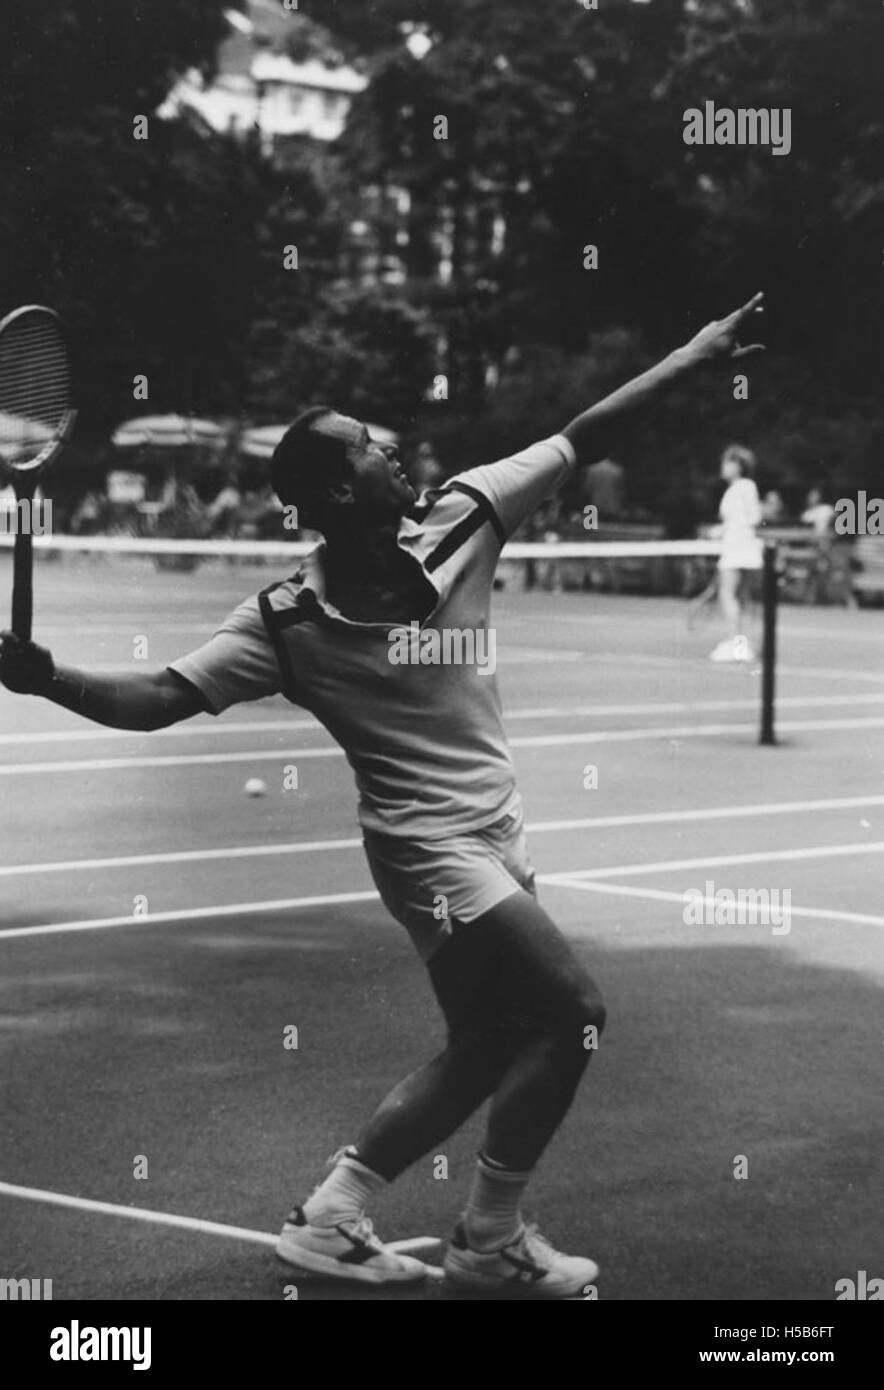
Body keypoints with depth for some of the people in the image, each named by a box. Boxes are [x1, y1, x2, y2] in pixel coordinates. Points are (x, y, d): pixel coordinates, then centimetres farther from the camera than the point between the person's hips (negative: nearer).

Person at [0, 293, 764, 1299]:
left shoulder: (458, 520, -6)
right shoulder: (287, 623, -17)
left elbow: (579, 439, 0)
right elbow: (160, 699, -17)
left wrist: (694, 355, 1)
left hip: (494, 834, 7)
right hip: (427, 845, -7)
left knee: (485, 1050, 13)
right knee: (571, 1008, -15)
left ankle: (329, 1217, 25)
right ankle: (489, 1242, 1)